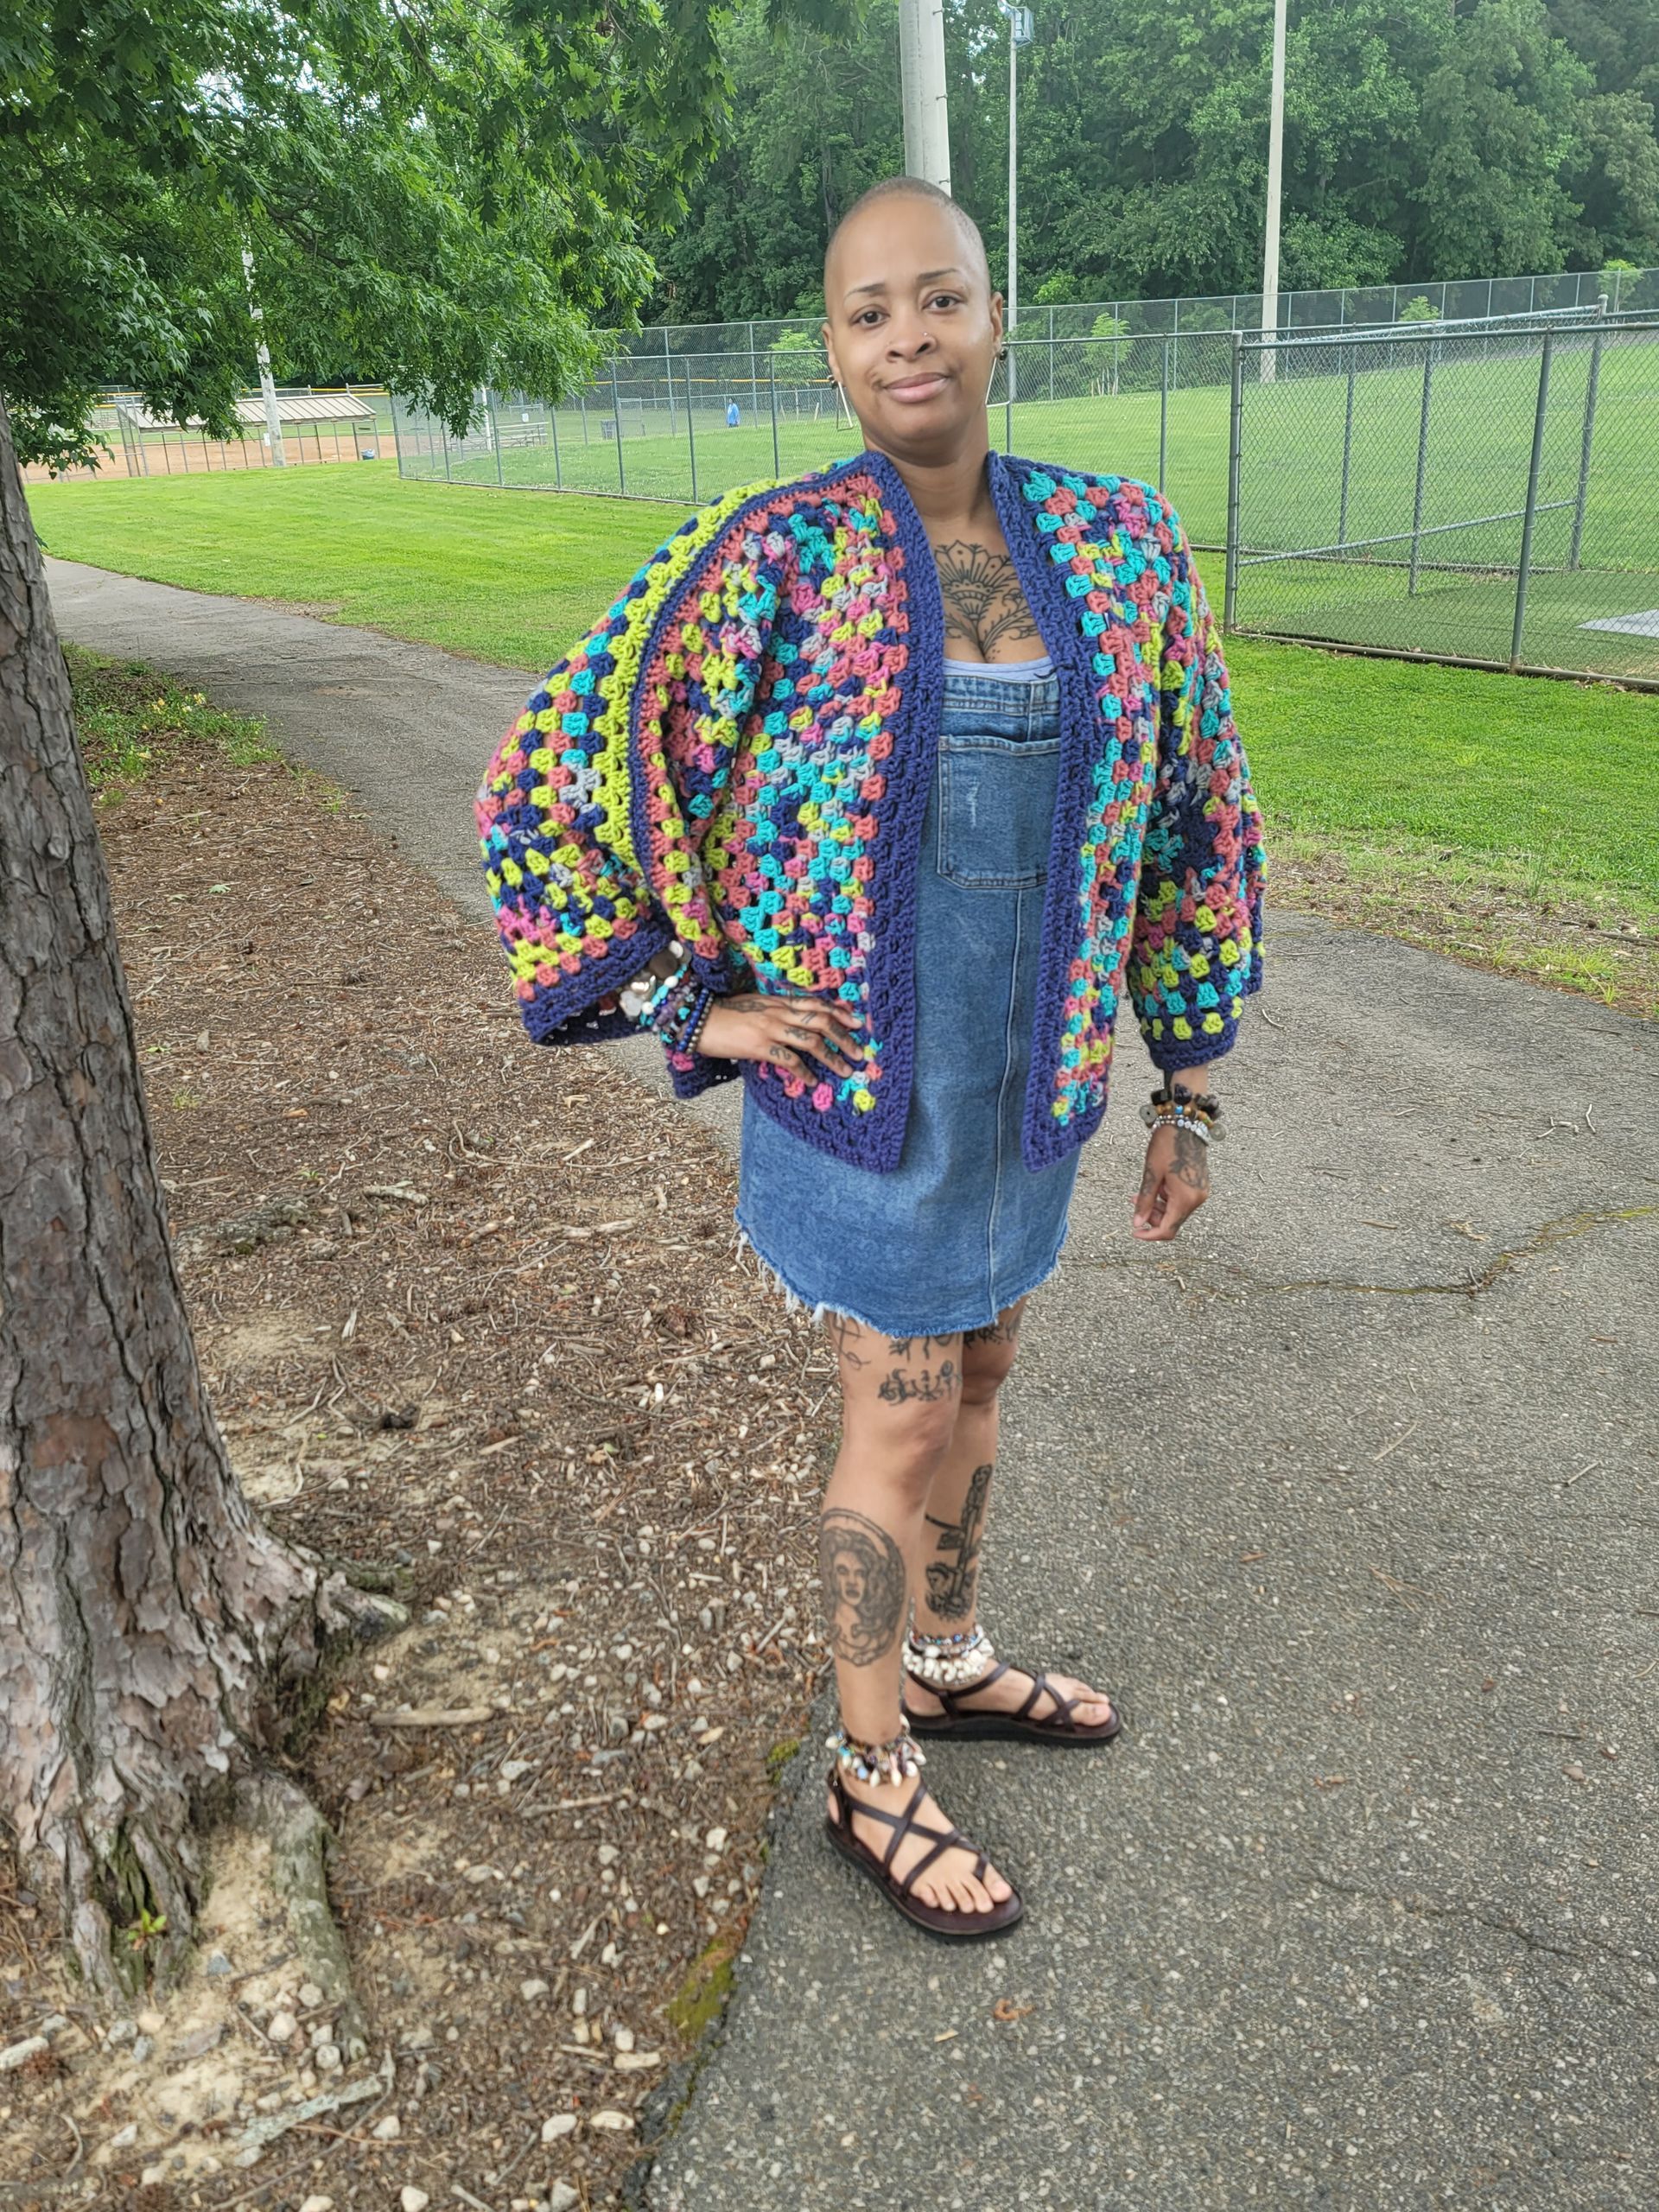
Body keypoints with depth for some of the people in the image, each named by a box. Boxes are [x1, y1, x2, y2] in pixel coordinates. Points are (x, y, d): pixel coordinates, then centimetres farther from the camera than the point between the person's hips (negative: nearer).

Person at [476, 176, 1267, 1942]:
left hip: (1026, 1069, 5)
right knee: (903, 1425, 6)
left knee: (977, 1374, 21)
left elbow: (1191, 817, 6)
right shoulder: (765, 562, -14)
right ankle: (872, 1780, 30)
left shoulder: (1118, 544, -1)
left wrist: (1190, 1082, 6)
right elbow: (540, 796, -10)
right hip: (857, 1076, -5)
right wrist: (691, 1009, -11)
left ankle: (948, 1663, 48)